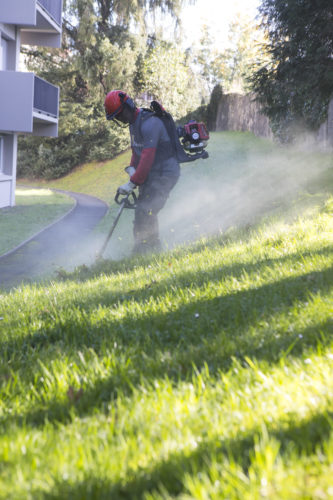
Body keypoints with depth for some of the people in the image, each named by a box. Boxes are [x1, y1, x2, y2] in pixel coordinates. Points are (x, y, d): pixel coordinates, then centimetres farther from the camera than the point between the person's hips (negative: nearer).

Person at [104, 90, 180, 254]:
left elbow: (148, 158, -27)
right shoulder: (134, 123, 10)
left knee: (143, 212, -17)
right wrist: (132, 168, -2)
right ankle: (154, 248, 24)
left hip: (164, 174, -10)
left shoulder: (149, 123, -23)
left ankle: (142, 250, -14)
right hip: (152, 174, 10)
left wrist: (133, 183, -26)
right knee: (146, 214, 13)